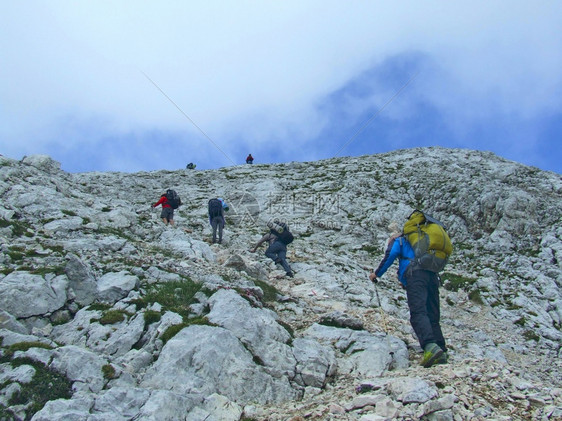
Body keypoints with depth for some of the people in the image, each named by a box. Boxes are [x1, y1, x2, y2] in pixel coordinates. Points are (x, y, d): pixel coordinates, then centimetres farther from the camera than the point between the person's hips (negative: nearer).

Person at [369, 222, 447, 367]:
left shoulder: (398, 240, 20)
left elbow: (390, 256, 3)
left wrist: (377, 274, 14)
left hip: (415, 274, -6)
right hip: (432, 275, 6)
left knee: (418, 313, -20)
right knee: (433, 316, 6)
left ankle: (430, 346, -42)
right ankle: (441, 352, -8)